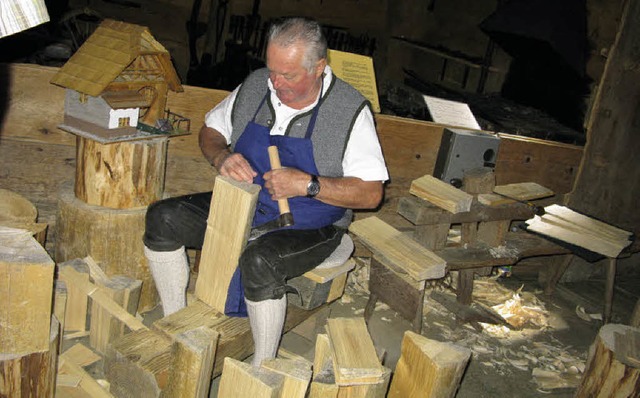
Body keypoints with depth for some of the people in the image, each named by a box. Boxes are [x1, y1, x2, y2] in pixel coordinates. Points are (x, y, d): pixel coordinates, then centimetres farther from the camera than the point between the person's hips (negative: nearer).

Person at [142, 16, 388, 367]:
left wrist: (309, 184, -28)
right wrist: (222, 157, -11)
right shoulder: (255, 86, -2)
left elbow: (371, 193, -16)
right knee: (162, 219, -10)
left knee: (260, 261, -36)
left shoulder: (351, 110, -15)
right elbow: (210, 131, 12)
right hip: (241, 206, 6)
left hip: (308, 228, -5)